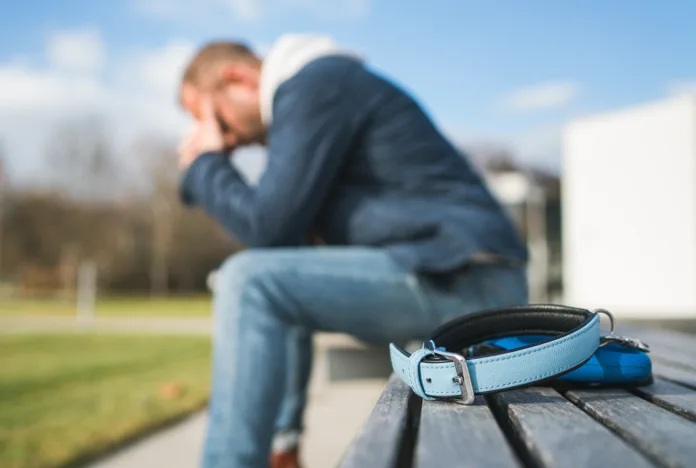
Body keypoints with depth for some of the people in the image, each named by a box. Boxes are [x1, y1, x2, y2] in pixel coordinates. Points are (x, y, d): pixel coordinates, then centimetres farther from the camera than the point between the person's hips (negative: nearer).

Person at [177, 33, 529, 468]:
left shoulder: (314, 85, -8)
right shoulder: (316, 87, 23)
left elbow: (270, 227, -14)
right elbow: (288, 226, 24)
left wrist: (204, 166, 2)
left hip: (462, 281, -11)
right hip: (454, 277, 11)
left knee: (250, 281, -19)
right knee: (276, 283, 25)